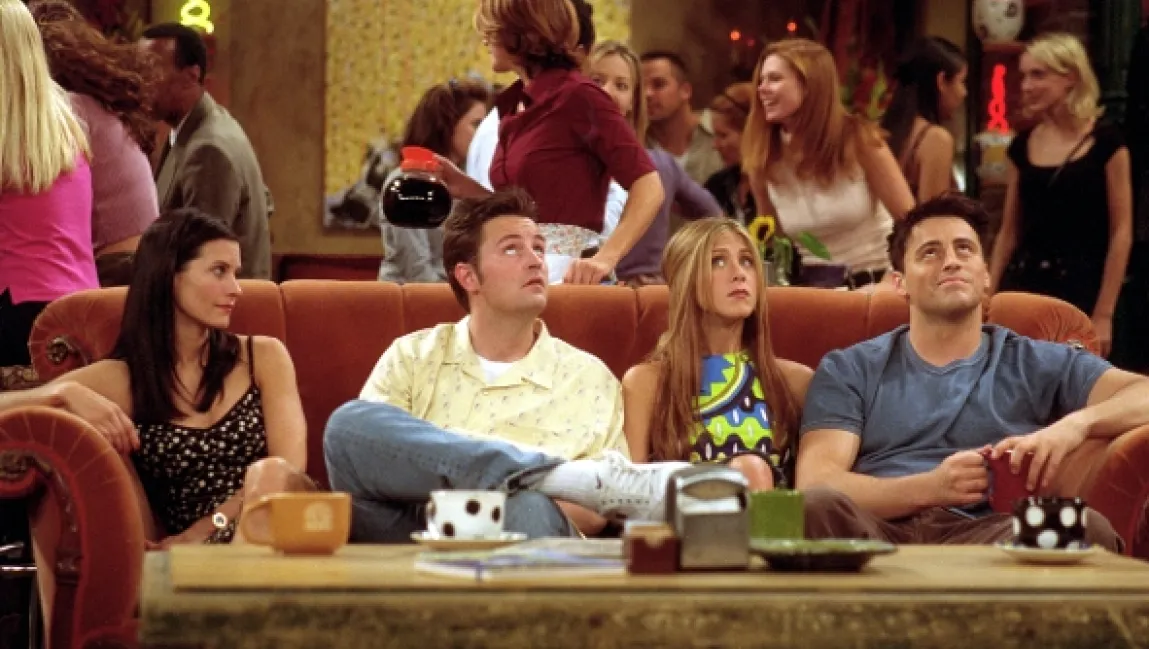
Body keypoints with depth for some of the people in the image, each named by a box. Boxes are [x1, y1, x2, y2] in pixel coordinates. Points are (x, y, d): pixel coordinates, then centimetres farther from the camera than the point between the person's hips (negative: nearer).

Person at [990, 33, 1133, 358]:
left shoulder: (1105, 143, -4)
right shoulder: (1022, 146, 9)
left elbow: (1121, 233, -6)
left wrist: (1103, 314, -11)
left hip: (1081, 290, -4)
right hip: (1023, 285, 4)